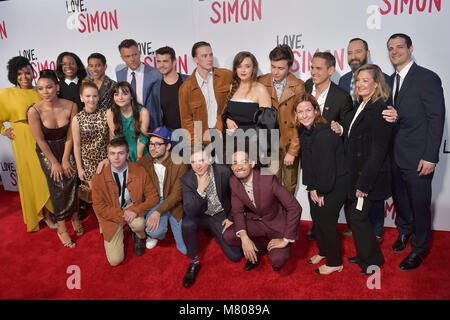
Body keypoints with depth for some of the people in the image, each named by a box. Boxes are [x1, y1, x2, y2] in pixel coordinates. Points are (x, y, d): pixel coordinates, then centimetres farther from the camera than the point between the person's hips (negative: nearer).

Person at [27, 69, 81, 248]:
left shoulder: (71, 106, -15)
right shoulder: (34, 111, -20)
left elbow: (70, 136, -8)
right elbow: (41, 141, -13)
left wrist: (65, 160, -7)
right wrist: (54, 162, -9)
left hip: (65, 148, 2)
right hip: (46, 151, -2)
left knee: (71, 181, -8)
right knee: (58, 185, -9)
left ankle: (75, 217, 16)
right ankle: (62, 229, 4)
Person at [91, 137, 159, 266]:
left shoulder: (140, 172, -14)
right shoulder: (98, 178, -15)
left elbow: (153, 197, -9)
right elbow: (99, 207, -10)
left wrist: (136, 210, -26)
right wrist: (122, 215, -21)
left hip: (132, 208, 0)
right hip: (112, 215, 0)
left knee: (139, 223, -37)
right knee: (115, 260, -9)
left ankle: (139, 238, 3)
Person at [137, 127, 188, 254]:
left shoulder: (180, 164, -15)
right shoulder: (145, 161, -2)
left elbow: (176, 195, -18)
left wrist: (158, 211, -27)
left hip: (174, 204, -1)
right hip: (154, 201, 1)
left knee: (185, 249, -3)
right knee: (156, 231, -32)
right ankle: (153, 234, 11)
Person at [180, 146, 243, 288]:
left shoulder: (223, 171, -16)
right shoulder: (187, 179, -16)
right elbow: (189, 211, -24)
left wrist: (231, 218, 0)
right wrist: (200, 190, -36)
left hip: (221, 215, 0)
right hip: (200, 216, 0)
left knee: (235, 256, -11)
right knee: (186, 224, -35)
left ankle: (218, 236, 22)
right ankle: (194, 261, -9)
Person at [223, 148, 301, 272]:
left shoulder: (268, 178, -27)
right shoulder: (233, 182, -10)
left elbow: (295, 208, -26)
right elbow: (237, 210, -4)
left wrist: (286, 240, -23)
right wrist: (244, 237, -22)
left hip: (277, 223, -4)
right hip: (255, 221, 5)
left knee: (277, 260, -27)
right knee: (228, 236, -18)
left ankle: (278, 255, 13)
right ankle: (259, 248, 10)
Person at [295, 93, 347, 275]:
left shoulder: (324, 134, -26)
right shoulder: (304, 131, 1)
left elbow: (327, 167, -25)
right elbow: (306, 162, 4)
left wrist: (321, 191, -14)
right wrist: (311, 188, 0)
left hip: (334, 185, -8)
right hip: (317, 185, 8)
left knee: (327, 222, 1)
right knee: (316, 218, 18)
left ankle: (335, 262, 22)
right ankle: (323, 251, 41)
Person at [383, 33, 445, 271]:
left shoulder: (427, 78, -10)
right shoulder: (391, 80, 11)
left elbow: (436, 119, -13)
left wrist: (430, 157, -16)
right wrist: (391, 116, -13)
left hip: (417, 156, -6)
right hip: (395, 154, 6)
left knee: (419, 203, 5)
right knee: (399, 197, 20)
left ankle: (419, 249, 25)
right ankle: (404, 231, 45)